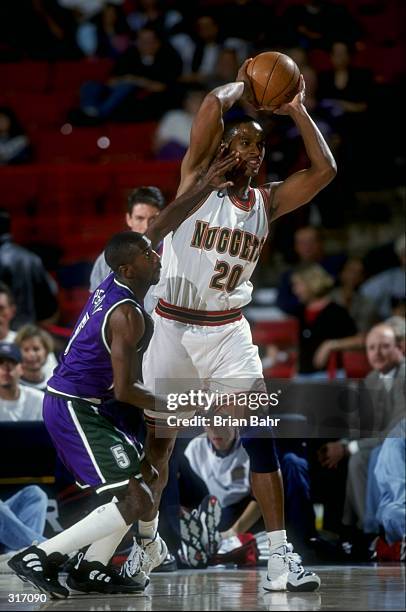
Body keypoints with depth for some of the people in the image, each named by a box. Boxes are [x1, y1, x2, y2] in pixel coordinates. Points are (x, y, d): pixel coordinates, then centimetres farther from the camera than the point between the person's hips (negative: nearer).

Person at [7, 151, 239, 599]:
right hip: (75, 409, -10)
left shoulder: (113, 283, 3)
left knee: (144, 476, 18)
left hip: (89, 403, 10)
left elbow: (163, 225, 13)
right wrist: (171, 407, -7)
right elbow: (125, 390, -21)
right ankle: (40, 557, -9)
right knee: (135, 503, -14)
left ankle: (91, 570, 18)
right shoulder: (127, 316, -23)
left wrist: (205, 188, 6)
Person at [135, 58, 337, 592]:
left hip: (227, 332, 2)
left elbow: (324, 170, -4)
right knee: (157, 441, 8)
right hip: (172, 325, -2)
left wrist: (297, 111, -1)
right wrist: (243, 87, -2)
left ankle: (280, 558, -11)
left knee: (259, 438, -10)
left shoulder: (267, 201, 6)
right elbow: (213, 104, -19)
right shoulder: (198, 178, -5)